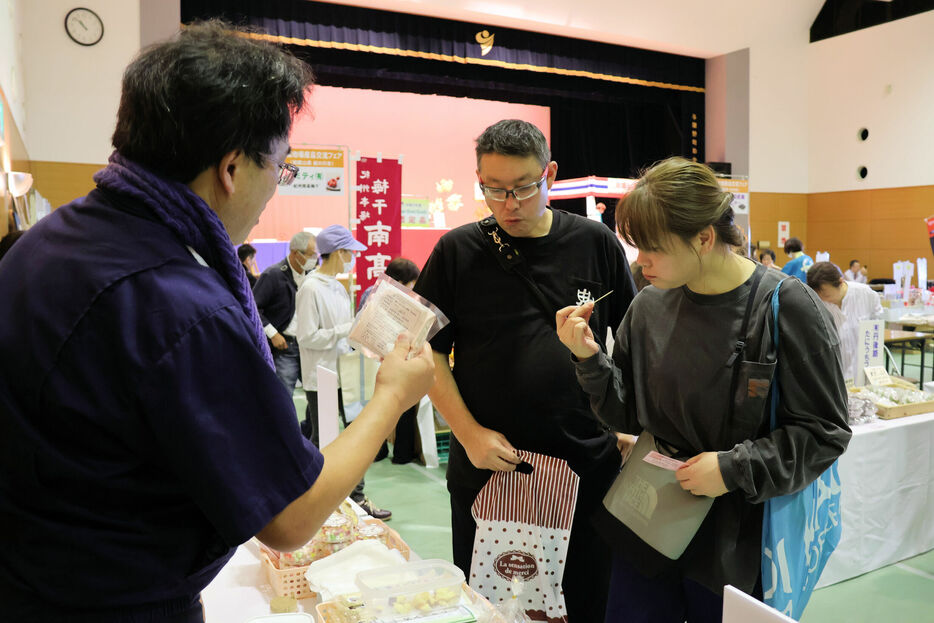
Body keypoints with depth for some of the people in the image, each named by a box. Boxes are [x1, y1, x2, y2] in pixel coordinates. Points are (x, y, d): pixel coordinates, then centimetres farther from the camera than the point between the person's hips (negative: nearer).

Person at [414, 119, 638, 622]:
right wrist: (469, 433, -10)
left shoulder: (595, 244, 0)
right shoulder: (457, 252, -3)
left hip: (587, 464, 1)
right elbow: (429, 352, -1)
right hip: (486, 466, 0)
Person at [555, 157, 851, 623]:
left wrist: (736, 468, -18)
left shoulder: (785, 307, -14)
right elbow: (627, 416, 4)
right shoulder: (649, 306, -2)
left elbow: (825, 431, -9)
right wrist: (589, 358, -11)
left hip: (735, 540, -3)